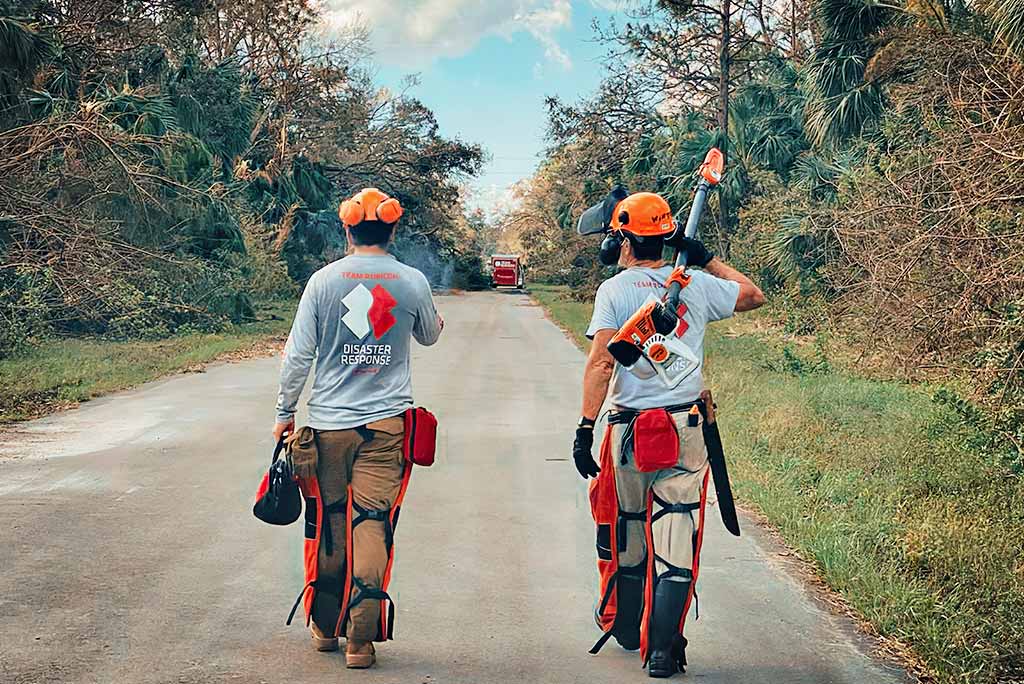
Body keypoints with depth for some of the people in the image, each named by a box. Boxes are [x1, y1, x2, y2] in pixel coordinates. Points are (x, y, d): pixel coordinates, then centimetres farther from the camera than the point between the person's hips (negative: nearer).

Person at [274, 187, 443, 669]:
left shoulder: (324, 280, -2)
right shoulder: (413, 282, 0)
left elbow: (299, 352, -1)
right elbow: (429, 337, 18)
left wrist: (285, 412, 11)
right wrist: (436, 322, 42)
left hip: (327, 423, 1)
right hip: (387, 421, -1)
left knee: (327, 522, 12)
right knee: (372, 523, -1)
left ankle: (325, 625, 25)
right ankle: (361, 638, -6)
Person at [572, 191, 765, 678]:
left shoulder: (614, 290, -4)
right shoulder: (696, 285, 5)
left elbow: (600, 364, -12)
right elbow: (753, 296, 23)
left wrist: (585, 427, -11)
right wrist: (707, 258, 26)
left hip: (629, 428, -1)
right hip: (687, 428, 1)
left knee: (625, 531, 16)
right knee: (676, 537, -1)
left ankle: (624, 626, 33)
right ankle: (662, 647, -7)